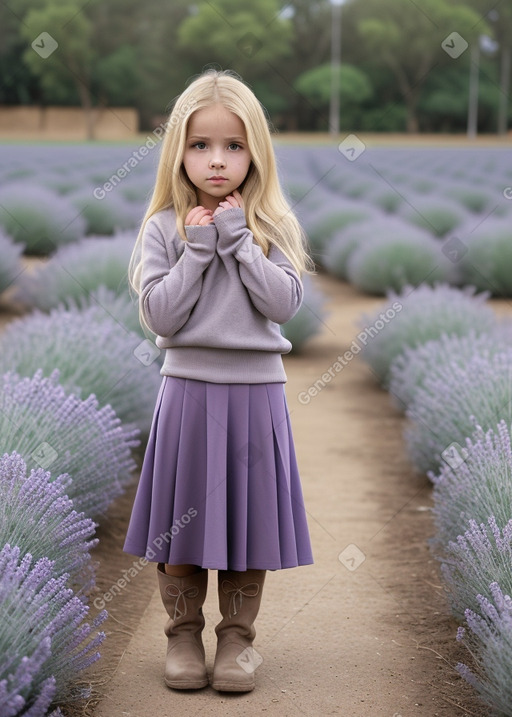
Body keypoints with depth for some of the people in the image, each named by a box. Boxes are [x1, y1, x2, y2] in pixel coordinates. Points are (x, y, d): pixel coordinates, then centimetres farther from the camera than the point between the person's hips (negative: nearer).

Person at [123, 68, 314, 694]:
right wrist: (199, 249, -14)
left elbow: (284, 303, -12)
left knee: (246, 514, 8)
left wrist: (239, 239, -14)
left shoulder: (273, 227, 1)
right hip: (188, 387, 0)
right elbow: (158, 316, -9)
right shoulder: (164, 228, -2)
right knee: (182, 519, 7)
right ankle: (183, 633, 22)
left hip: (255, 390, 1)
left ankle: (238, 635, 22)